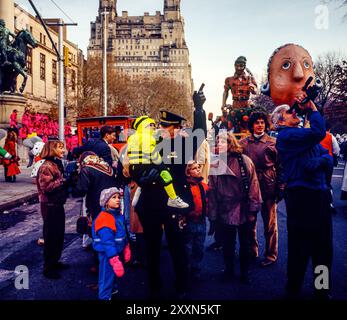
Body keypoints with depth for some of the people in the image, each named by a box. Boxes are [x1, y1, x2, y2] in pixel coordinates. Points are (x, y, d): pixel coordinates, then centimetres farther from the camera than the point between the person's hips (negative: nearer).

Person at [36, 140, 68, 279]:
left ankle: (55, 262, 31)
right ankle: (48, 268, 12)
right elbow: (46, 187, -27)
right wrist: (63, 180, -22)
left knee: (59, 235, 17)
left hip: (58, 204, 9)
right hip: (50, 206, -9)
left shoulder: (57, 164, 12)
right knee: (51, 236, 0)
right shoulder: (46, 167, -17)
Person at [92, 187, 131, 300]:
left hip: (117, 251, 9)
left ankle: (112, 289, 50)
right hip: (107, 253, -9)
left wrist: (126, 249, 19)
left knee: (114, 273, 27)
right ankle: (105, 297, 15)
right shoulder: (104, 219, -26)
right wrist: (115, 260, -32)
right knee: (107, 275, 1)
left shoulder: (119, 215, 2)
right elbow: (108, 242, -30)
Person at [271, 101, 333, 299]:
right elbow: (319, 132, -22)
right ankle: (293, 292, 19)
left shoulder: (305, 134, 19)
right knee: (300, 248, 1)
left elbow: (328, 157, 11)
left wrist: (318, 162, -11)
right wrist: (312, 108, -8)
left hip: (321, 194, 8)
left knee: (324, 246, 16)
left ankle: (323, 291, 32)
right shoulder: (286, 135, -8)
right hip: (301, 196, -8)